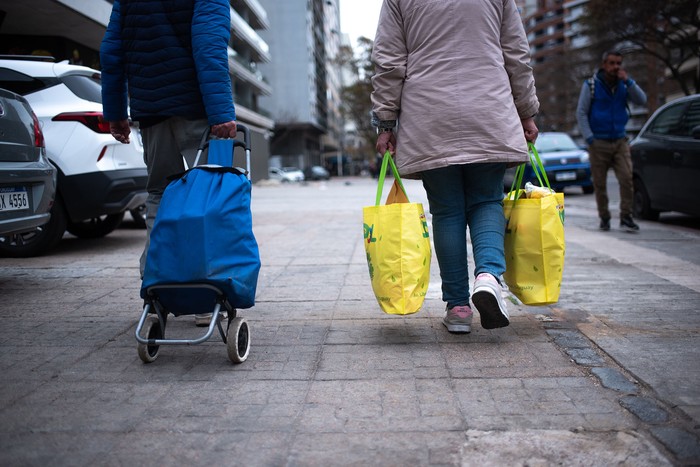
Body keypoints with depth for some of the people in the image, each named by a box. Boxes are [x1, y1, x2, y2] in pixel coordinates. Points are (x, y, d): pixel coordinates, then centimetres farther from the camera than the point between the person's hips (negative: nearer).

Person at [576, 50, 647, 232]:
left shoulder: (623, 85, 9)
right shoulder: (591, 85, -1)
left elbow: (642, 100, -1)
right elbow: (581, 113, -1)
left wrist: (628, 81, -12)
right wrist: (589, 139, -9)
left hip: (620, 141, 2)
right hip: (599, 143, -2)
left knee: (626, 178, -11)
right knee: (600, 184, 2)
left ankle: (626, 217, -6)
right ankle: (604, 218, 14)